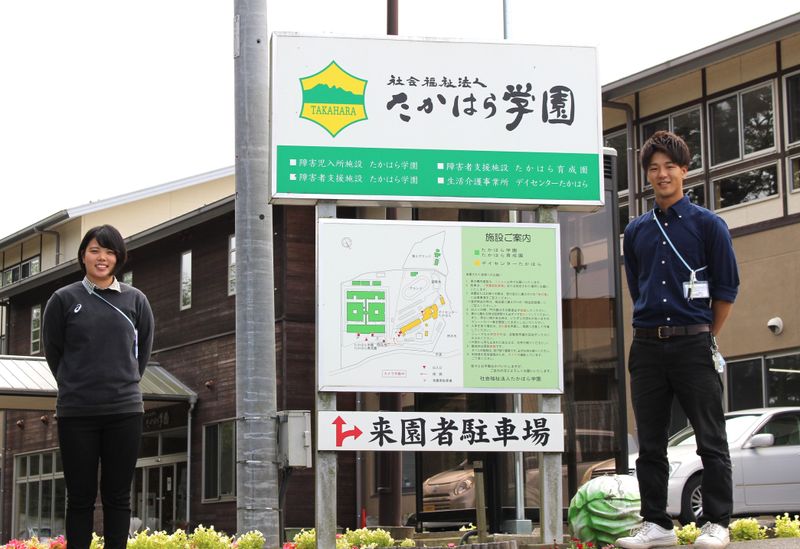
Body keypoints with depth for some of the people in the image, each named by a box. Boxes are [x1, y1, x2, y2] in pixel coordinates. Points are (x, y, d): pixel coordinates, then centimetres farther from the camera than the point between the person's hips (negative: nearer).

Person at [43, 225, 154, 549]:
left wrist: (126, 383, 10)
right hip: (76, 413, -1)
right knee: (81, 496, 3)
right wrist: (74, 387, 9)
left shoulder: (136, 300, 6)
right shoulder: (64, 299, 1)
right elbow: (53, 350, 9)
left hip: (125, 412, 1)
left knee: (117, 495, 5)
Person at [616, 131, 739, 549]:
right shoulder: (636, 231, 13)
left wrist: (705, 338, 6)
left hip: (693, 342, -4)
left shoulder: (707, 225, 0)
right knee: (650, 444, 6)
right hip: (647, 346, 4)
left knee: (711, 439, -1)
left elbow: (727, 289, 2)